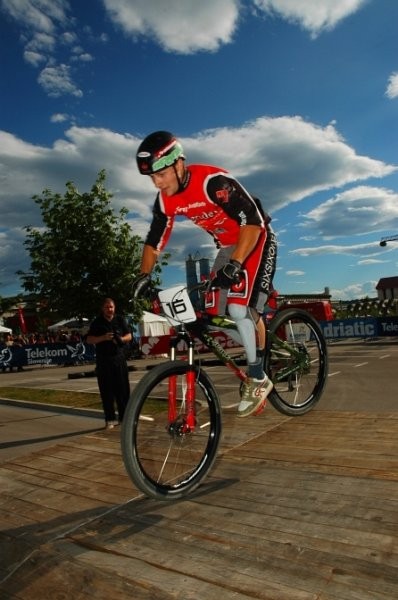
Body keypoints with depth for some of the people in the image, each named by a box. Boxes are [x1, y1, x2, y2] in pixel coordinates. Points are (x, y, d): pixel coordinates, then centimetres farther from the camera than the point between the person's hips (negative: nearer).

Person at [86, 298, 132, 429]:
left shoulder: (120, 320, 8)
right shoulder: (97, 322, 4)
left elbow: (129, 336, 10)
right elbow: (89, 340, 0)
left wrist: (121, 339, -12)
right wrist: (103, 337, -16)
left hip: (119, 358, 1)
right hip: (103, 361, -1)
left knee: (123, 389, 2)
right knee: (106, 391, 1)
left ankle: (124, 417, 12)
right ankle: (110, 420, 7)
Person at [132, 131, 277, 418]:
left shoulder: (214, 181, -30)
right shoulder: (165, 200, -8)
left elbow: (252, 221, -34)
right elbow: (154, 240, 3)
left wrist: (235, 264, -43)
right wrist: (144, 277, -5)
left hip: (256, 239, -7)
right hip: (226, 246, 7)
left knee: (240, 308, -22)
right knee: (213, 313, 0)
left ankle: (258, 379, -4)